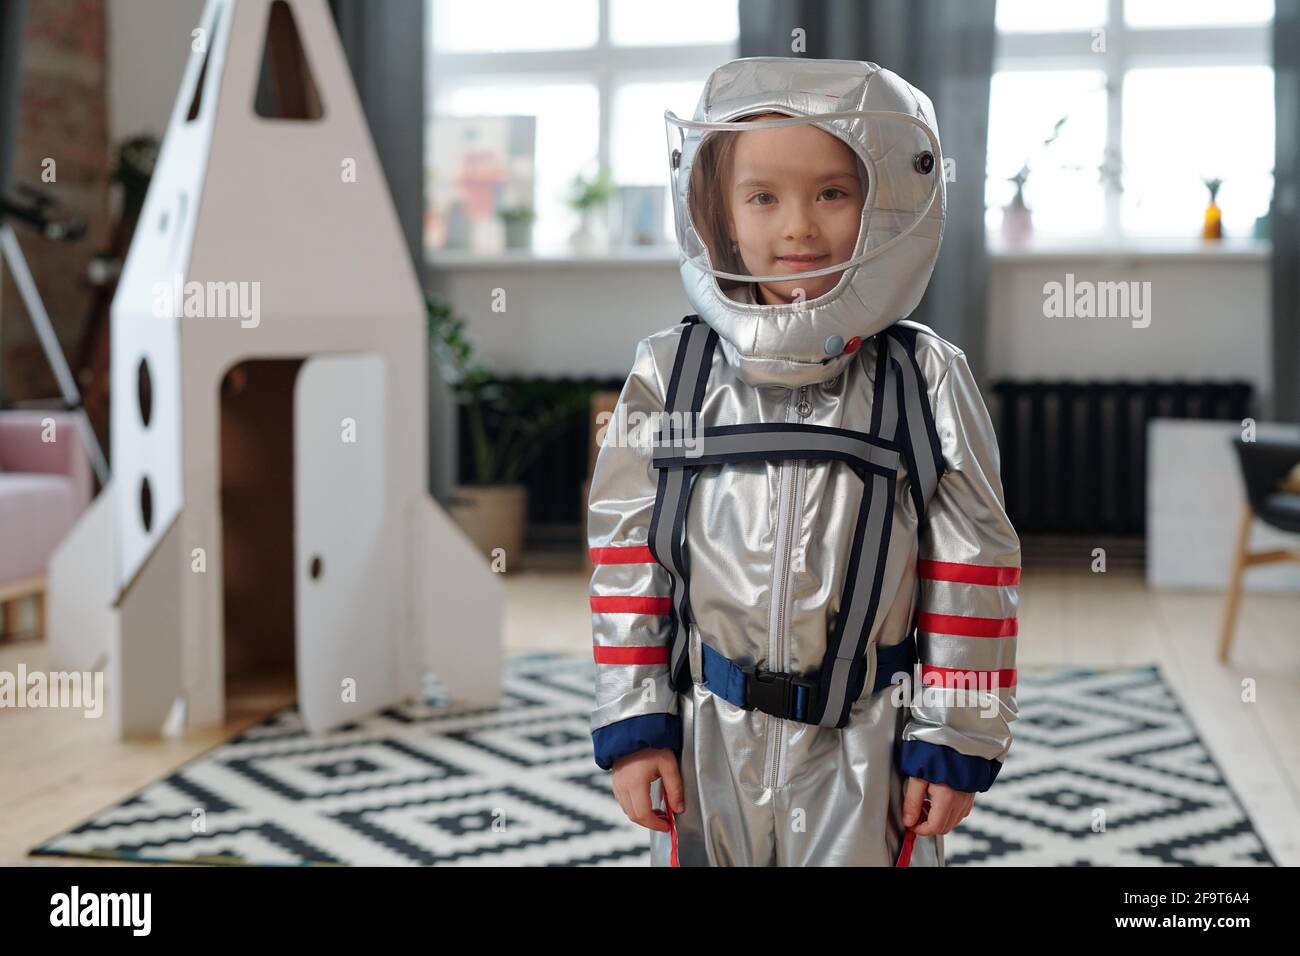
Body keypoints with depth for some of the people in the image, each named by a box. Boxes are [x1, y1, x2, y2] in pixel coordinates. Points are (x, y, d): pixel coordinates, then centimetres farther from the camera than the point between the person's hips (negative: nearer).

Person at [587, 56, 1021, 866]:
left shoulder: (925, 380, -5)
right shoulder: (670, 374, -2)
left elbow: (971, 575, -3)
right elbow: (626, 561, 1)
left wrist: (953, 741, -4)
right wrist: (632, 723, -1)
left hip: (865, 746, -1)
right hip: (707, 741, 2)